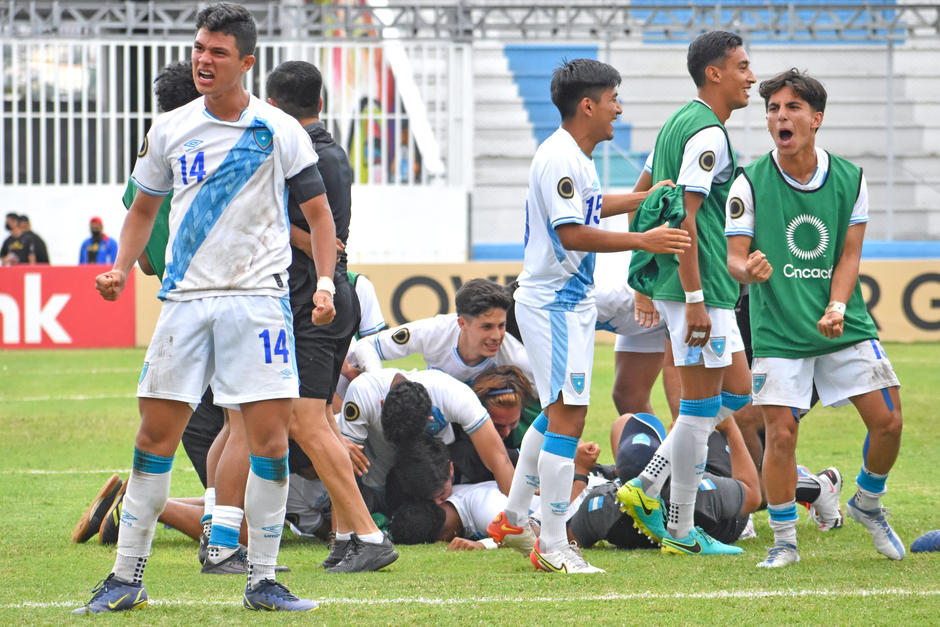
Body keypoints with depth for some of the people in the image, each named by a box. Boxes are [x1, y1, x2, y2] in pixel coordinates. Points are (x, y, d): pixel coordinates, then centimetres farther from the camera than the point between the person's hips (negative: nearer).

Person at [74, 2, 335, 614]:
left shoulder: (280, 132, -1)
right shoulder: (170, 130, 7)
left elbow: (319, 213, 4)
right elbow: (144, 207, 20)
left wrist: (325, 281, -10)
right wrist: (122, 268, 4)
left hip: (258, 297, -2)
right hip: (185, 298, 2)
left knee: (270, 436, -7)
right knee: (156, 434, 0)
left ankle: (263, 581, 3)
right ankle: (127, 577, 8)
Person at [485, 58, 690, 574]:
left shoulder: (574, 157, 14)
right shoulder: (559, 159, -19)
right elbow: (572, 233, -25)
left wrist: (643, 199, 36)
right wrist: (642, 241, -27)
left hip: (569, 301, 11)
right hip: (555, 303, -11)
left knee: (555, 413, 20)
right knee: (567, 417, -12)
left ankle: (513, 520, 28)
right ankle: (553, 545, -10)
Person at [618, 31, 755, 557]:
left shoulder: (682, 124, 16)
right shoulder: (707, 133, -15)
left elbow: (644, 194, 23)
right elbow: (685, 217, -21)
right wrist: (694, 299, -23)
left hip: (707, 288, 10)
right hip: (698, 284, -10)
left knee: (737, 392, 15)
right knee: (701, 407, -4)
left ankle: (646, 489, 14)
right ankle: (681, 532, 3)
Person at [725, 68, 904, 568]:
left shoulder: (850, 179, 2)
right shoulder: (750, 184, -4)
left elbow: (850, 254, 1)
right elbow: (734, 258, -5)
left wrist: (836, 308, -15)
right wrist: (748, 269, -30)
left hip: (845, 326, 2)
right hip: (778, 332, -2)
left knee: (887, 420, -3)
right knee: (780, 432, -11)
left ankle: (868, 503, 25)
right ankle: (784, 540, 6)